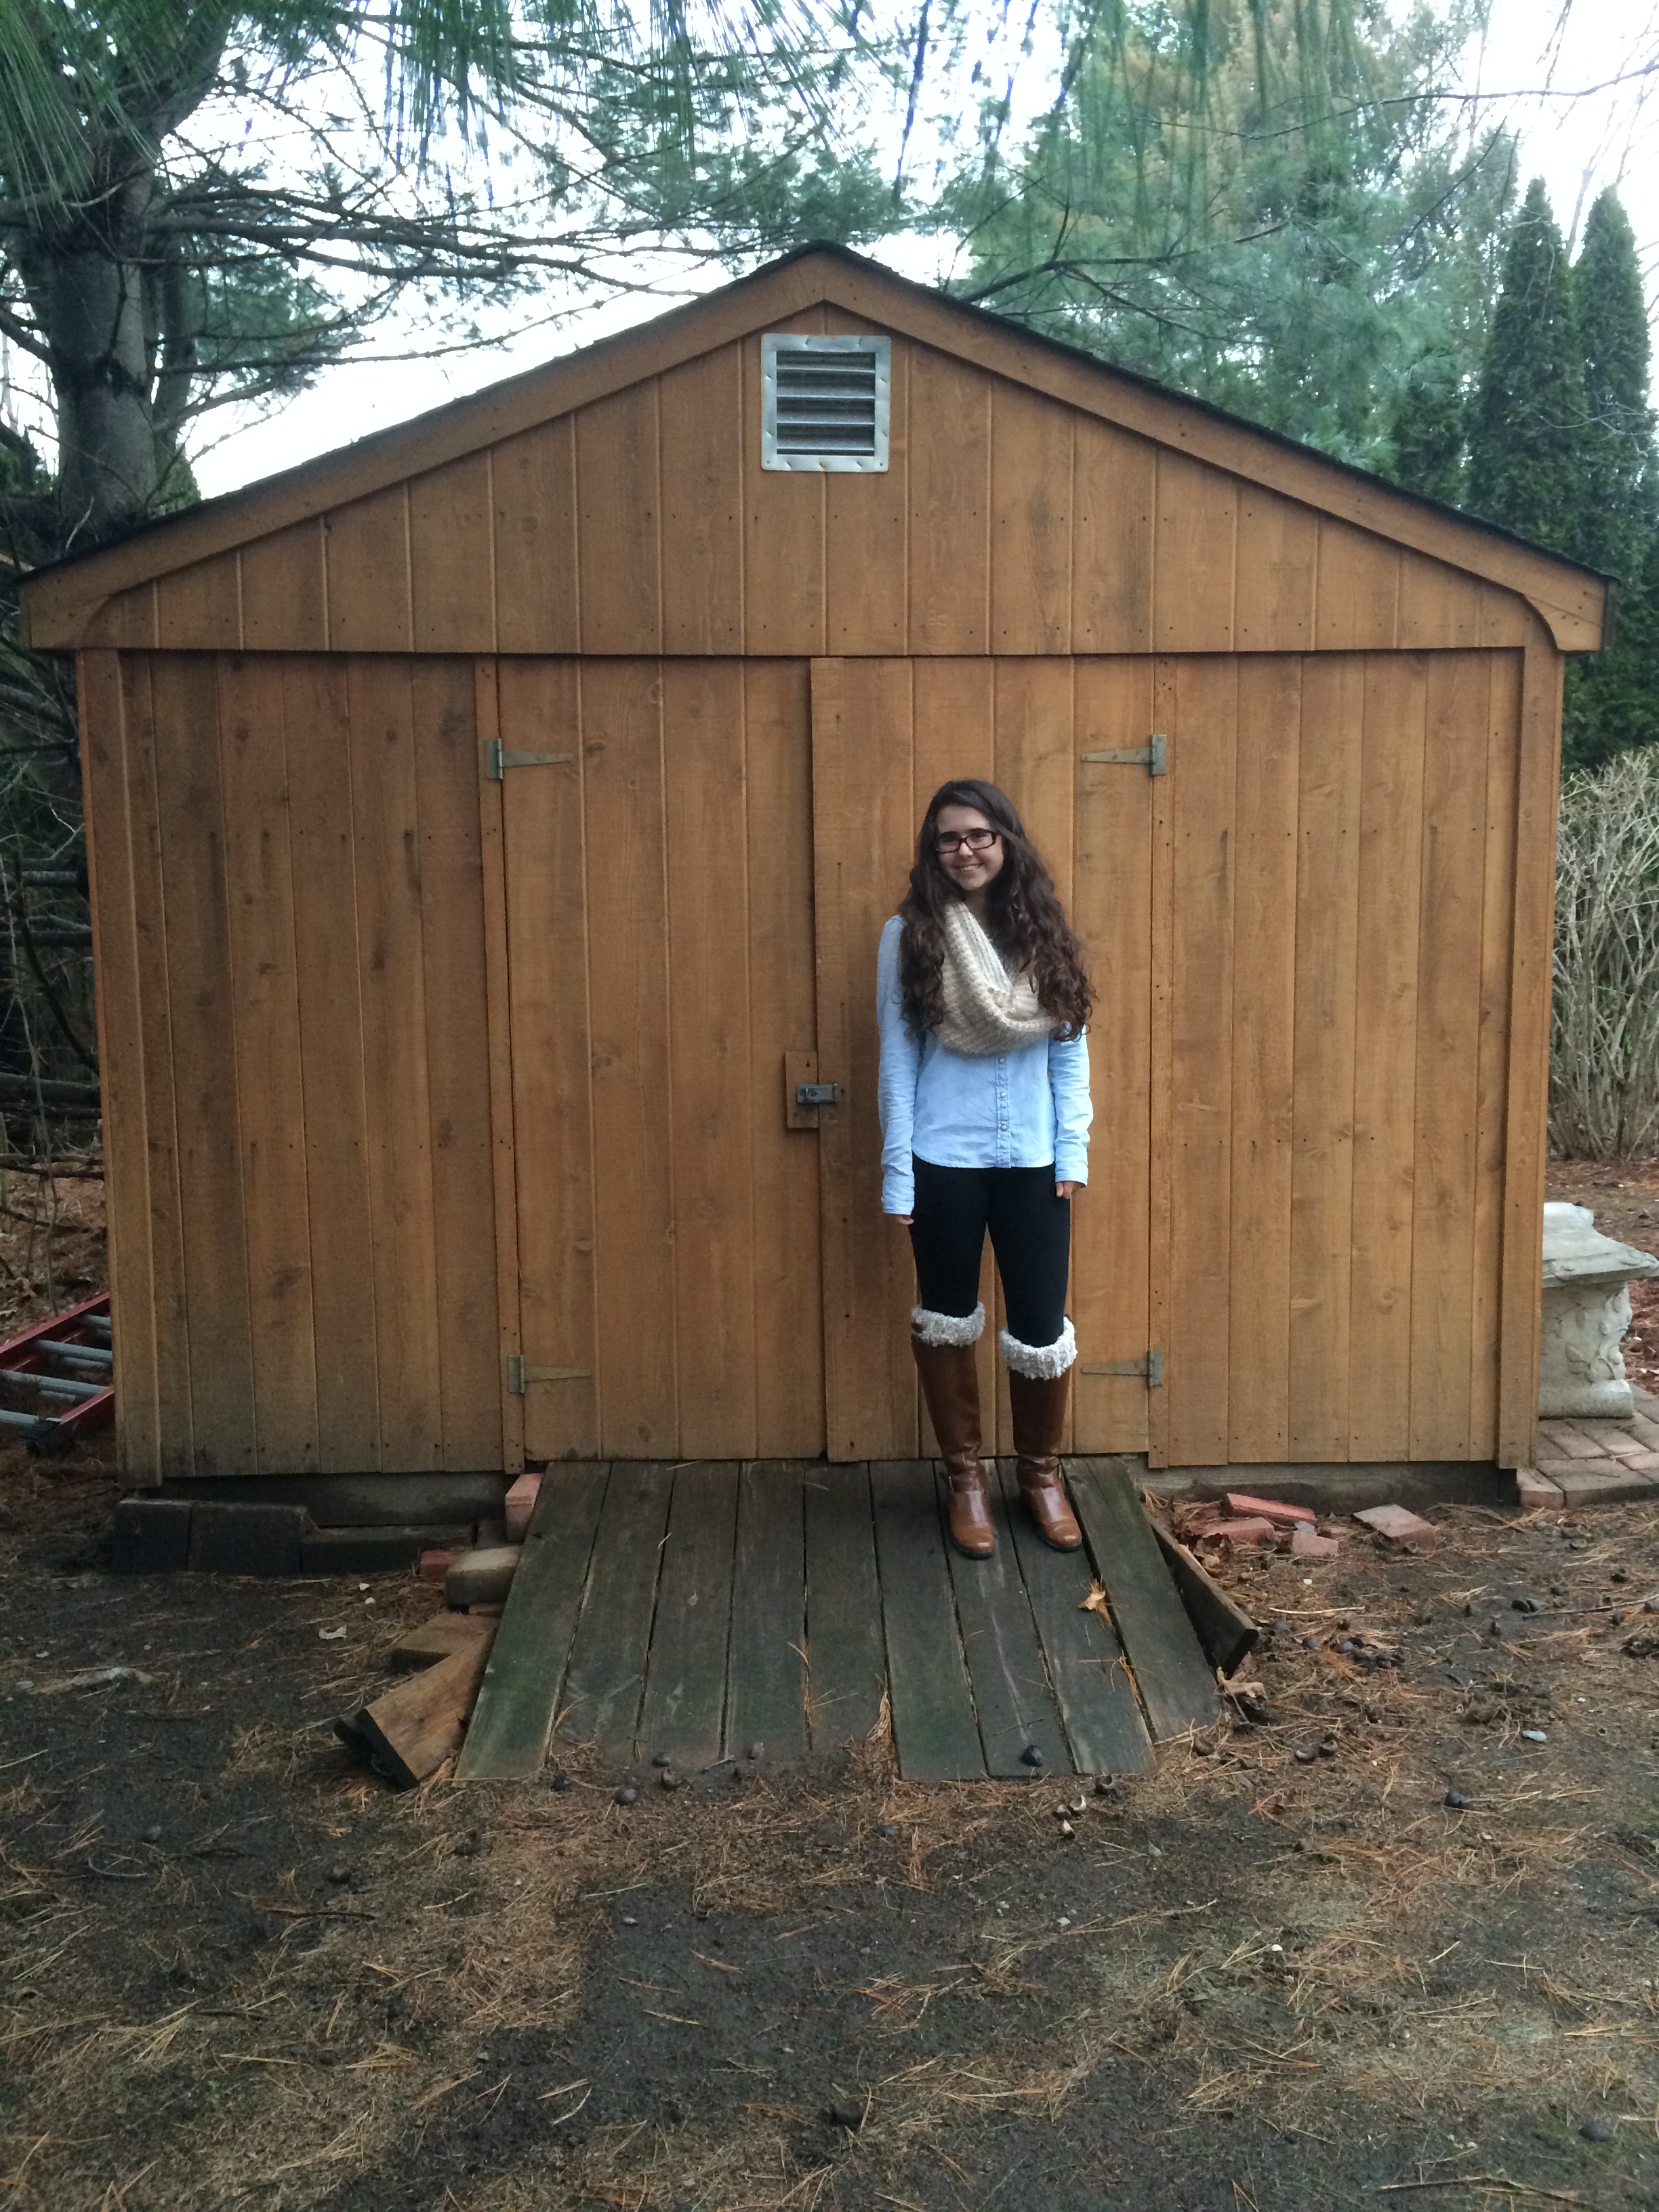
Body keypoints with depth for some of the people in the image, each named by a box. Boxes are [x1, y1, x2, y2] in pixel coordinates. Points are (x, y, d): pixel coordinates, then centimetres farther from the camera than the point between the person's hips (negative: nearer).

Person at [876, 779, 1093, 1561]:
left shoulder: (1042, 930, 3)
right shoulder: (910, 934, -4)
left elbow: (1071, 1050, 4)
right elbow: (897, 1057, -3)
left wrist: (1072, 1152, -2)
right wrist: (897, 1172, -7)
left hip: (1032, 1161, 2)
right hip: (944, 1161, -1)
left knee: (1041, 1331, 5)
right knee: (947, 1320, 11)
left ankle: (1041, 1474, 28)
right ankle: (965, 1477, 29)